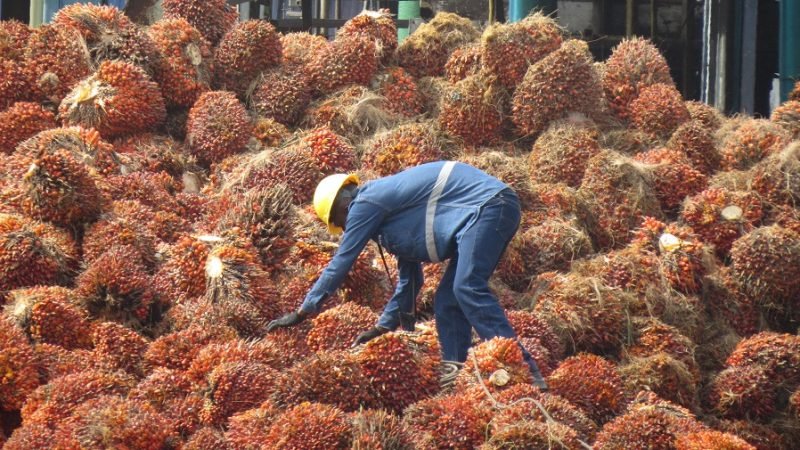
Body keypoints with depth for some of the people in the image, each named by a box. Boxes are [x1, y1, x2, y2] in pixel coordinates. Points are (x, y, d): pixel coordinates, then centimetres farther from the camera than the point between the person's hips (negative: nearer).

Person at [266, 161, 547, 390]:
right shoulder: (390, 208, 24)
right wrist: (383, 327, 33)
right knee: (447, 301, 7)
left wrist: (302, 313, 4)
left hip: (488, 205, -10)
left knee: (468, 288, -21)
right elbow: (409, 279, 30)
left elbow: (340, 264, -3)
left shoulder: (365, 203, -4)